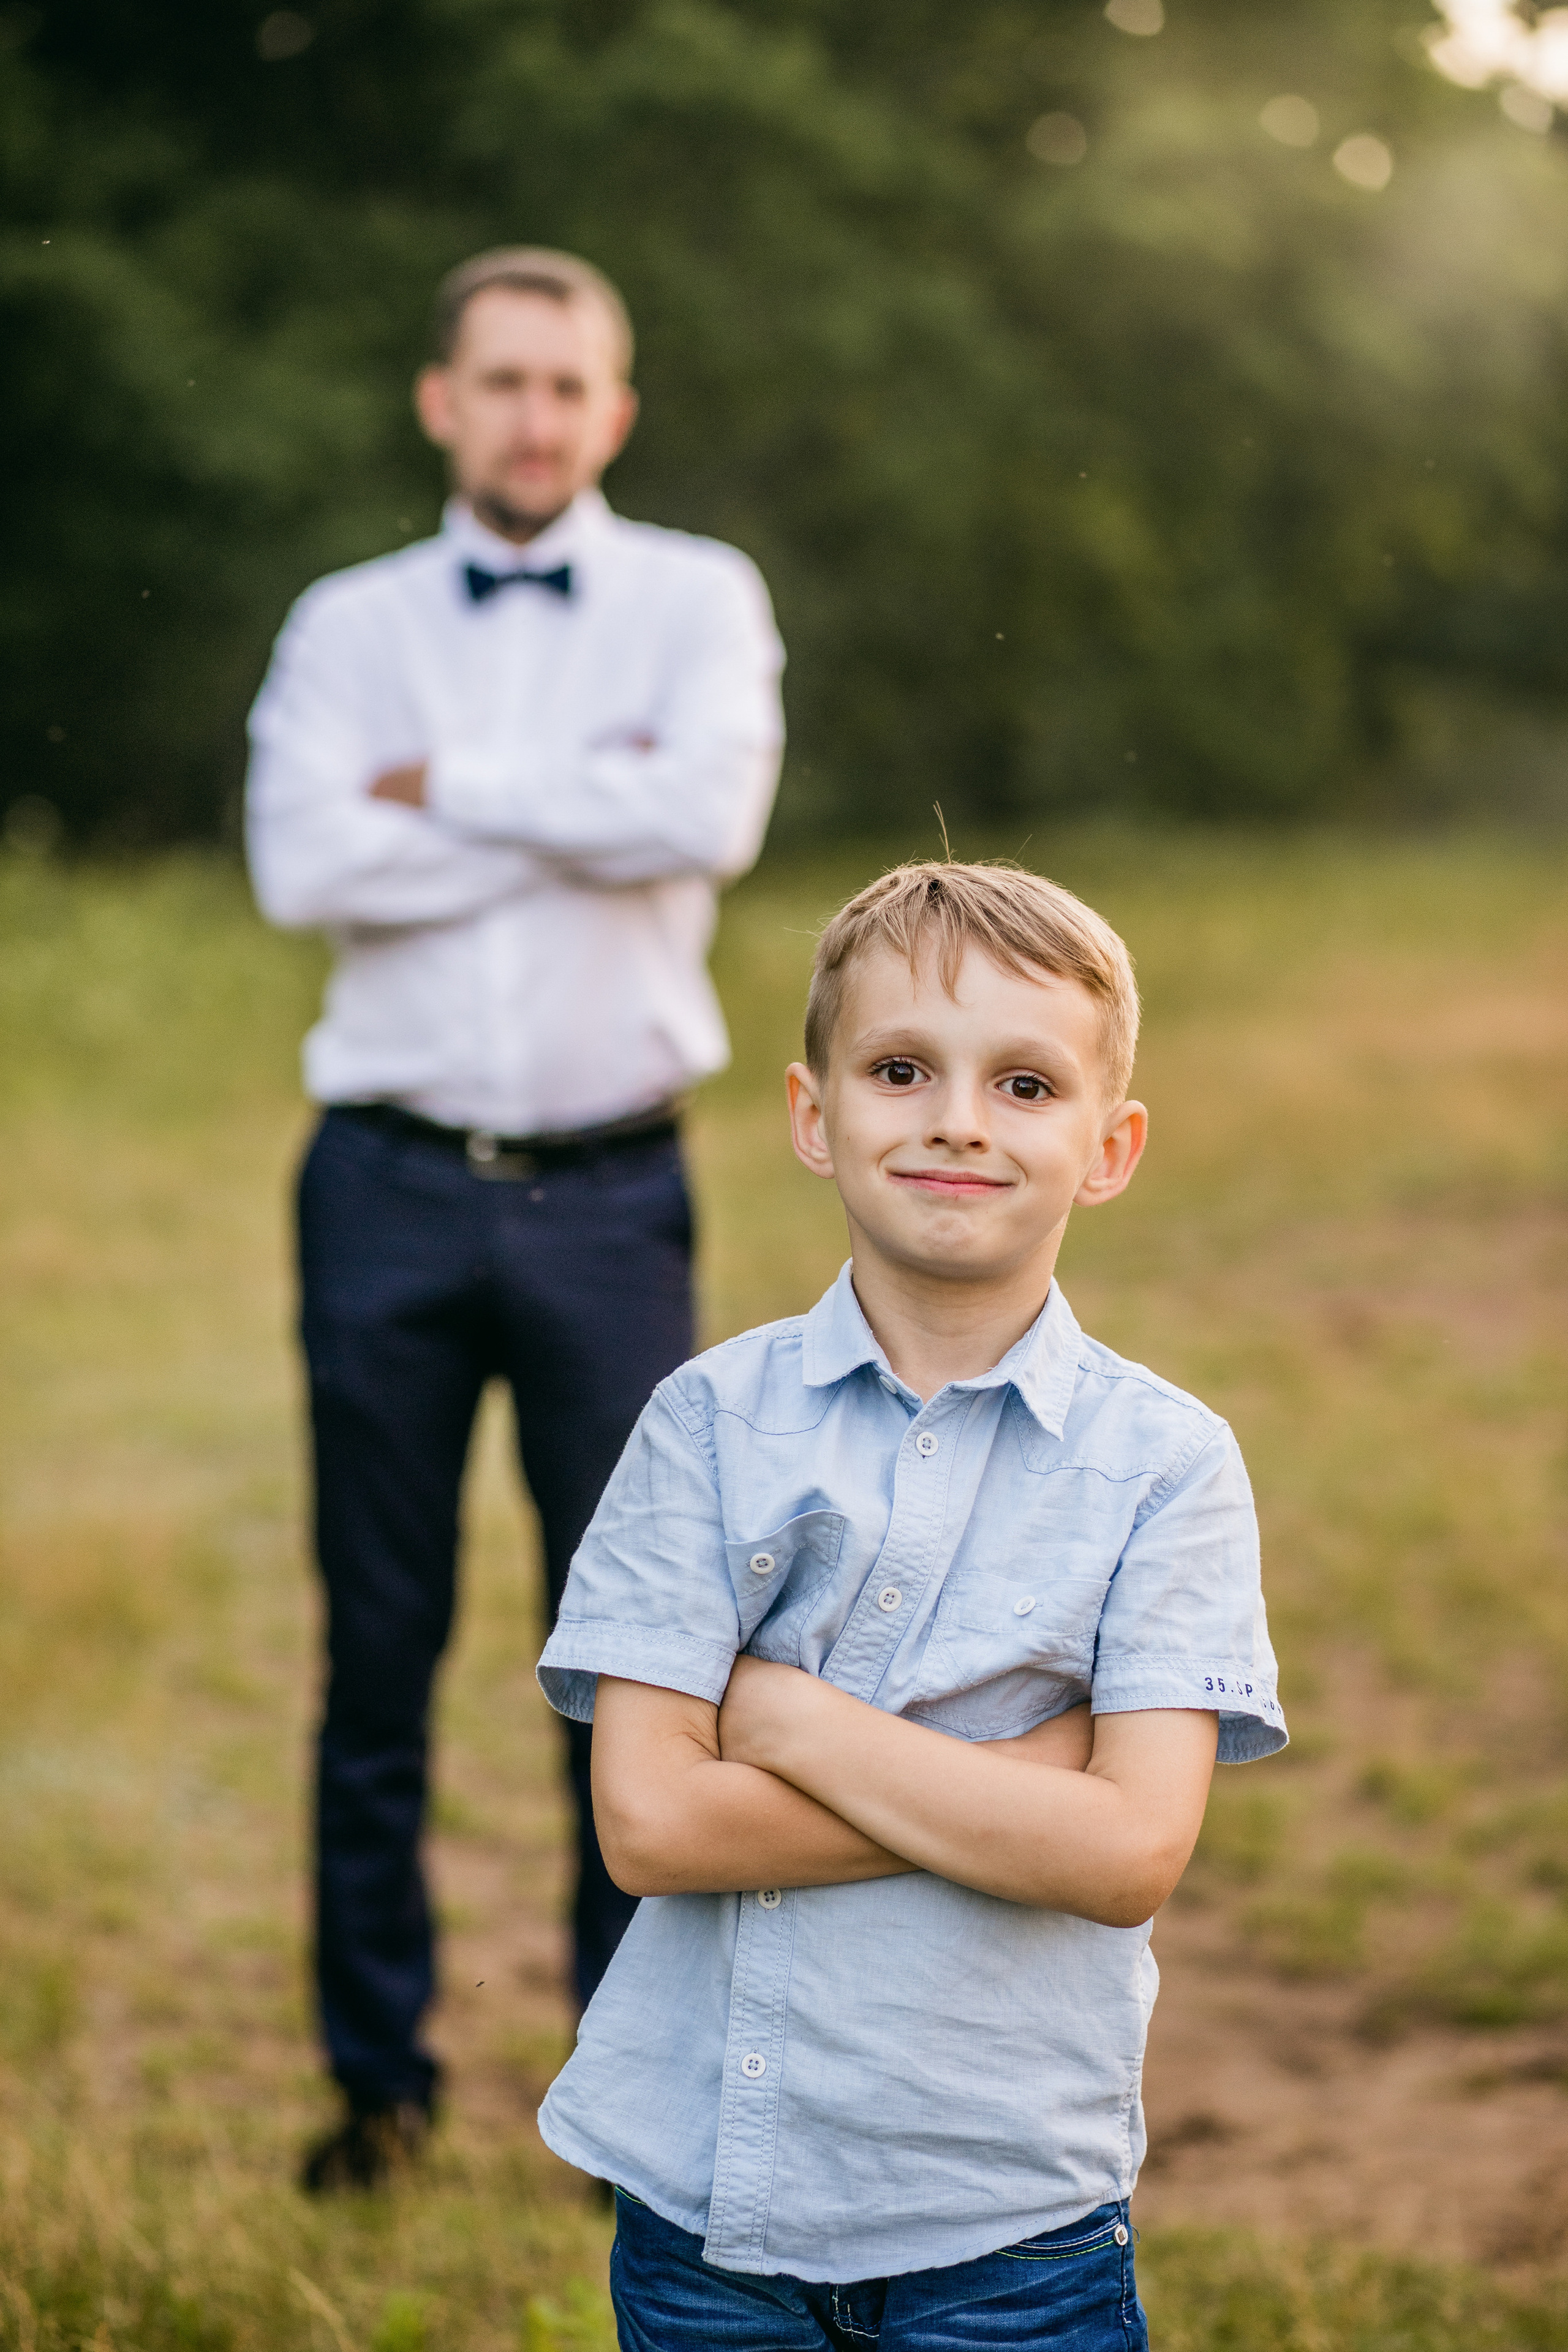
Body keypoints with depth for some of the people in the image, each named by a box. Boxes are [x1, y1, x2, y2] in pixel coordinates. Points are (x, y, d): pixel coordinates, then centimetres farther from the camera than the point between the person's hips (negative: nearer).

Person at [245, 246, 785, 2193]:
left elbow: (709, 814, -15)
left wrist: (451, 787, -8)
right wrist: (578, 814, -11)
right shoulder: (347, 625, 8)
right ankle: (378, 2071, 19)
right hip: (391, 1189, 1)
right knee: (378, 1645, 7)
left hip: (606, 1192, -1)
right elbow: (300, 865, -10)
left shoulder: (696, 600, 5)